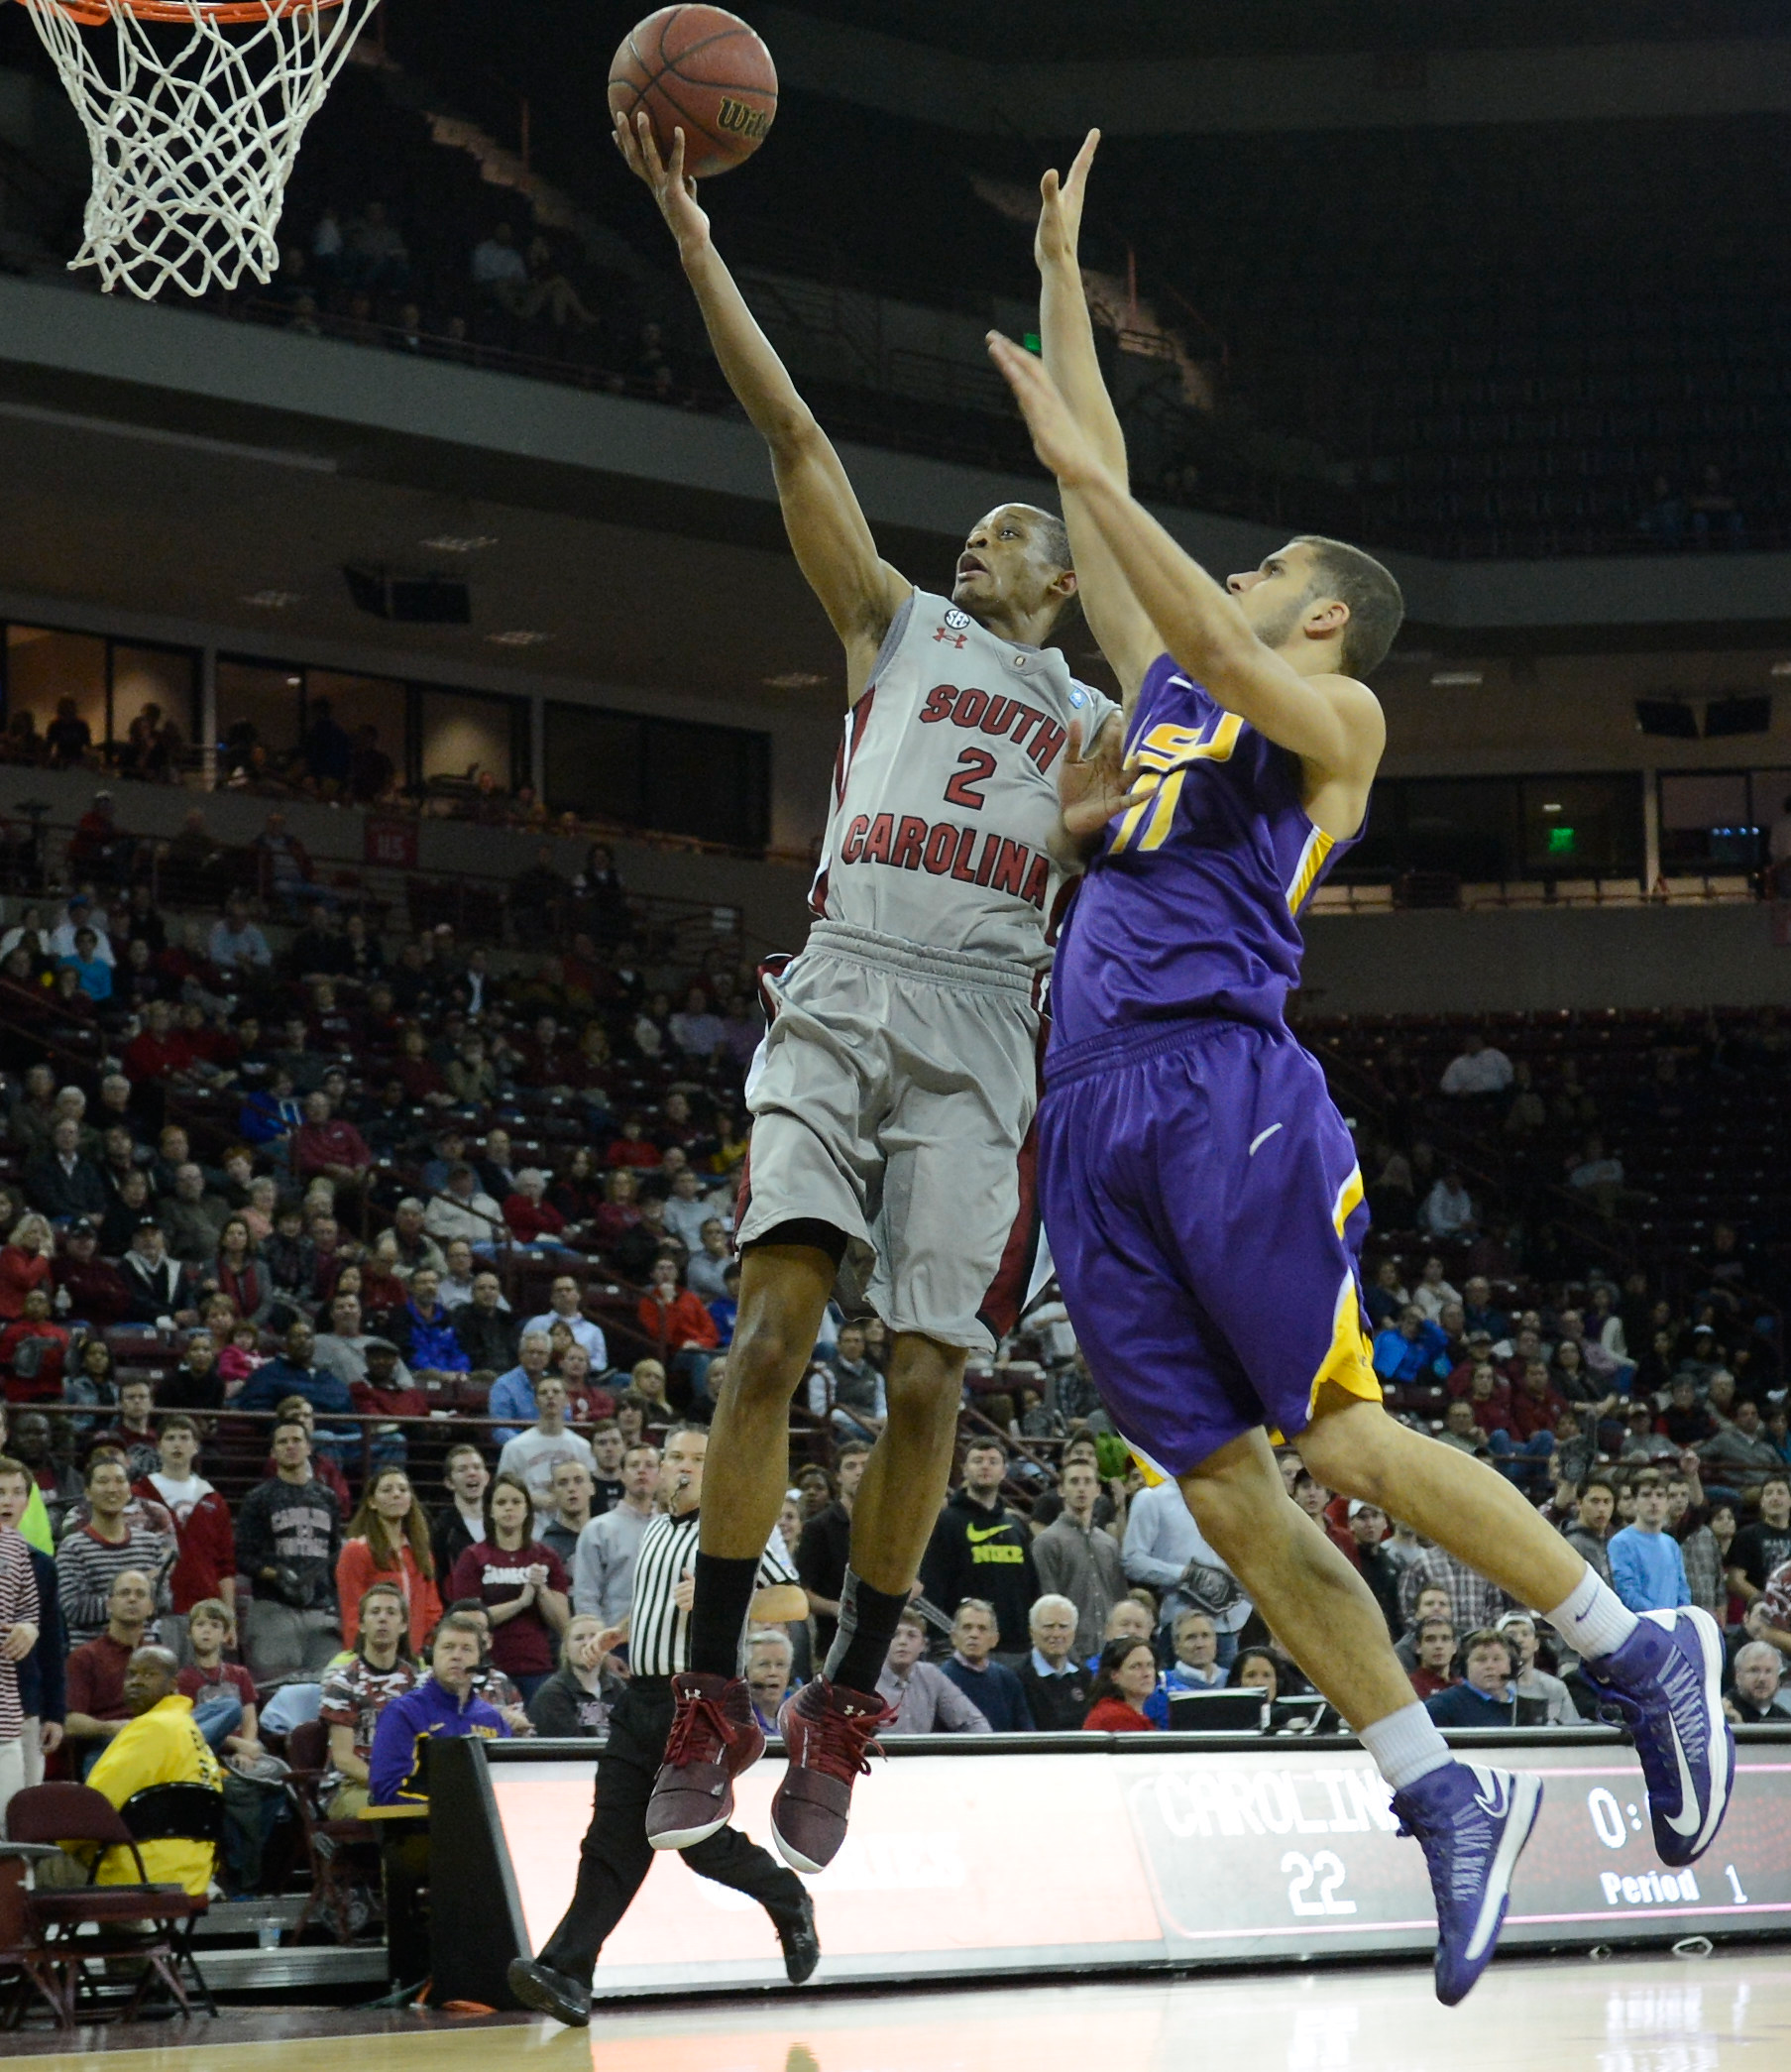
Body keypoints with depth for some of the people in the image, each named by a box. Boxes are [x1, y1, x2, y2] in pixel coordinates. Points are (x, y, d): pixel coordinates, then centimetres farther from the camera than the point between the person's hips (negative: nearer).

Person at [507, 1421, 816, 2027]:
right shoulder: (657, 1530, 19)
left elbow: (793, 1602, -12)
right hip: (641, 1700, 7)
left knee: (700, 1839, -7)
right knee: (612, 1838, -3)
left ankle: (790, 1904, 22)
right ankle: (565, 1973, -12)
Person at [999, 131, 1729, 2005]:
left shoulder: (1333, 713, 6)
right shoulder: (1169, 689, 26)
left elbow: (1216, 650, -15)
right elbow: (1101, 497, 29)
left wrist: (1084, 476, -15)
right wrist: (1063, 275, 28)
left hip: (1229, 1092, -7)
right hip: (1093, 1119, 7)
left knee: (1340, 1443, -11)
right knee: (1220, 1493, -1)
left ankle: (1640, 1656, 2)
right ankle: (1445, 1800, 2)